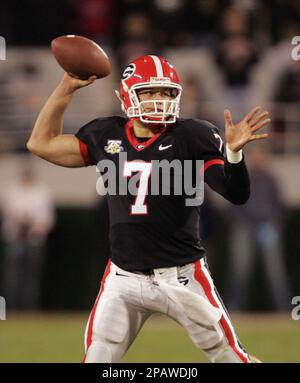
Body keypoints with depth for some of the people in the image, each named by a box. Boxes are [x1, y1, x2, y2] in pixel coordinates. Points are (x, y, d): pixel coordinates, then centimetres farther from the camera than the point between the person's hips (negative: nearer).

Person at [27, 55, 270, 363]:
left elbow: (237, 195, -13)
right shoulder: (107, 136, 5)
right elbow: (41, 144, 15)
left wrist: (234, 152, -33)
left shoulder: (191, 137, -6)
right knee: (97, 359, 1)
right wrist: (66, 88, 9)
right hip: (124, 280, 3)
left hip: (182, 277, -3)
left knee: (228, 355, 0)